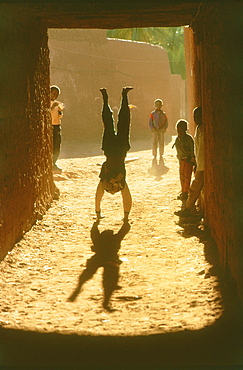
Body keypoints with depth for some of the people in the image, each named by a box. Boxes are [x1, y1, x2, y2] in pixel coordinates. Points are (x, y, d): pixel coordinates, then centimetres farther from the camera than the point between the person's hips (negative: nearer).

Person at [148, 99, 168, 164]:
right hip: (154, 131, -1)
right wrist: (152, 128, -13)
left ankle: (161, 157, 11)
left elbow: (166, 123, 7)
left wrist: (164, 128, -11)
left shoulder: (163, 114, 7)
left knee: (161, 144, 2)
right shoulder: (152, 114, 5)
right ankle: (154, 157, 4)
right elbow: (150, 123, 4)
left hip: (161, 131, 1)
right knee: (154, 144, -4)